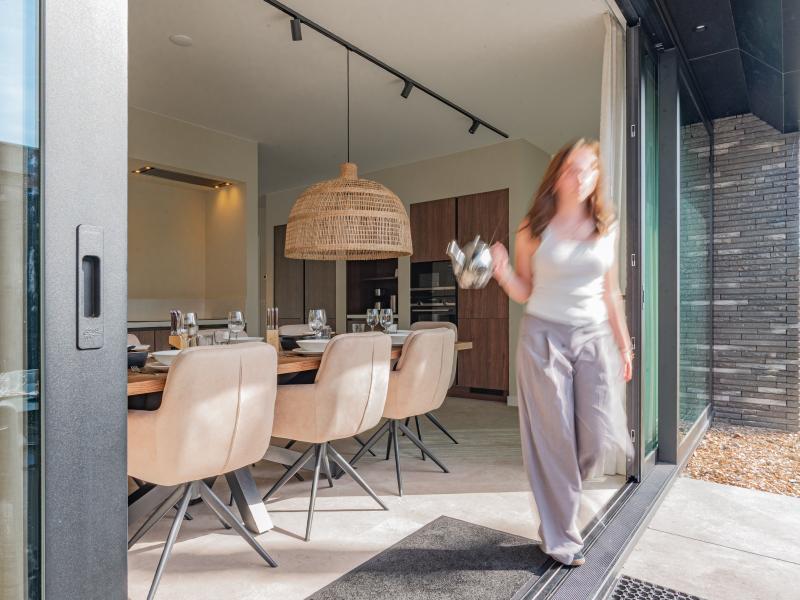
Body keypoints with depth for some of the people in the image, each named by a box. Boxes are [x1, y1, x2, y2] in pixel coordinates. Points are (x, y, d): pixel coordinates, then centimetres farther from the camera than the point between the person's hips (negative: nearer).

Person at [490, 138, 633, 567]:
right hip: (543, 336, -3)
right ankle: (560, 536, 21)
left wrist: (623, 344, 12)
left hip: (594, 338, 3)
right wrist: (502, 272, -18)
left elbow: (610, 294, 13)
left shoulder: (607, 228, 7)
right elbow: (524, 293, 2)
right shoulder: (534, 229, -1)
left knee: (599, 438, 0)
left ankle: (560, 493, 34)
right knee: (553, 439, 2)